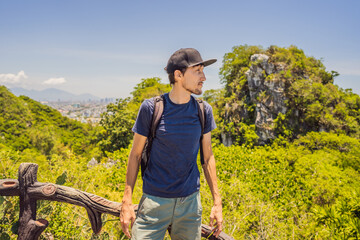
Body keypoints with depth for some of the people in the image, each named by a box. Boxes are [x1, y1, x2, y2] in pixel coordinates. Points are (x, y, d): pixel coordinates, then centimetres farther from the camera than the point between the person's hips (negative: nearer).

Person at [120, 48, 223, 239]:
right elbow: (135, 154, -1)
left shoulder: (204, 111, 0)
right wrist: (127, 202, -3)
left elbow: (207, 158, 7)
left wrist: (217, 202, 5)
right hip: (154, 201, -2)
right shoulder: (151, 108, -8)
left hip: (190, 202, 3)